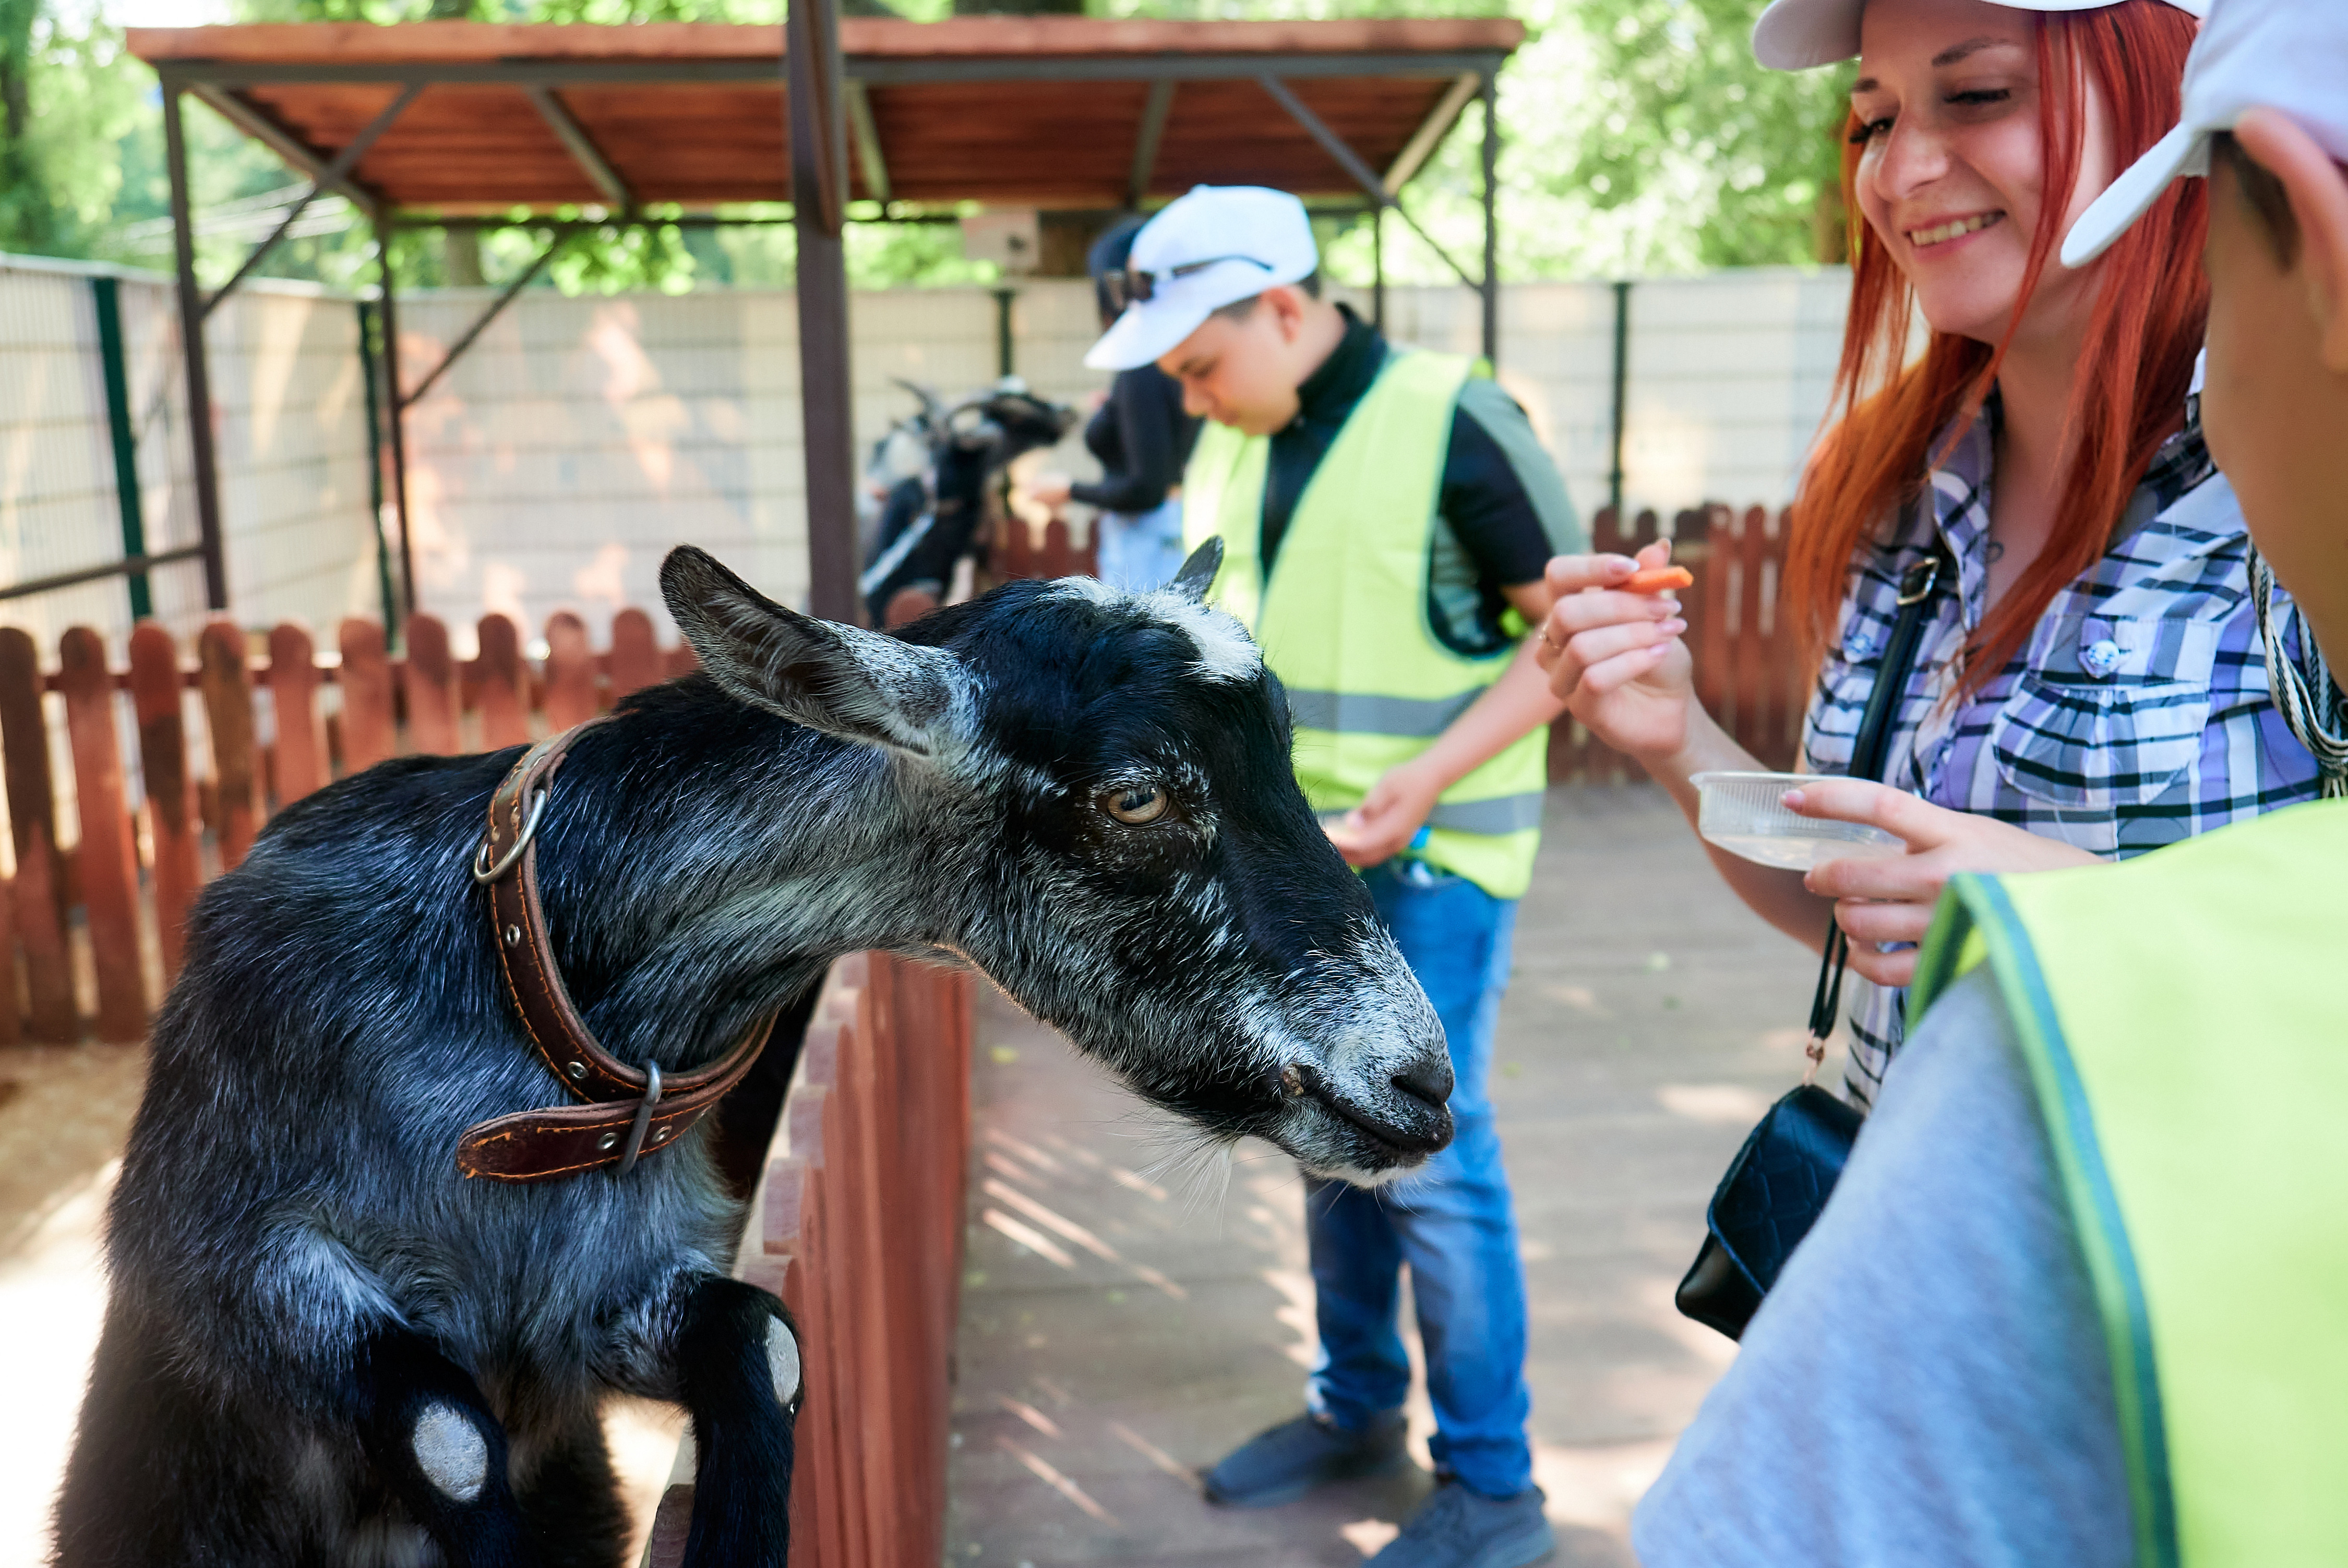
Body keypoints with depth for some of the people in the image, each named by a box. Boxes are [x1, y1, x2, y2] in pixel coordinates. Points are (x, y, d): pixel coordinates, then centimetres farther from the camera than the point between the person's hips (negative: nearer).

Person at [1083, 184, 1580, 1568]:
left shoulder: (1455, 421, -14)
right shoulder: (1230, 446, 7)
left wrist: (1428, 779, -21)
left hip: (1430, 858, -7)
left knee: (1428, 1158, -2)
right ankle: (1356, 1409, 34)